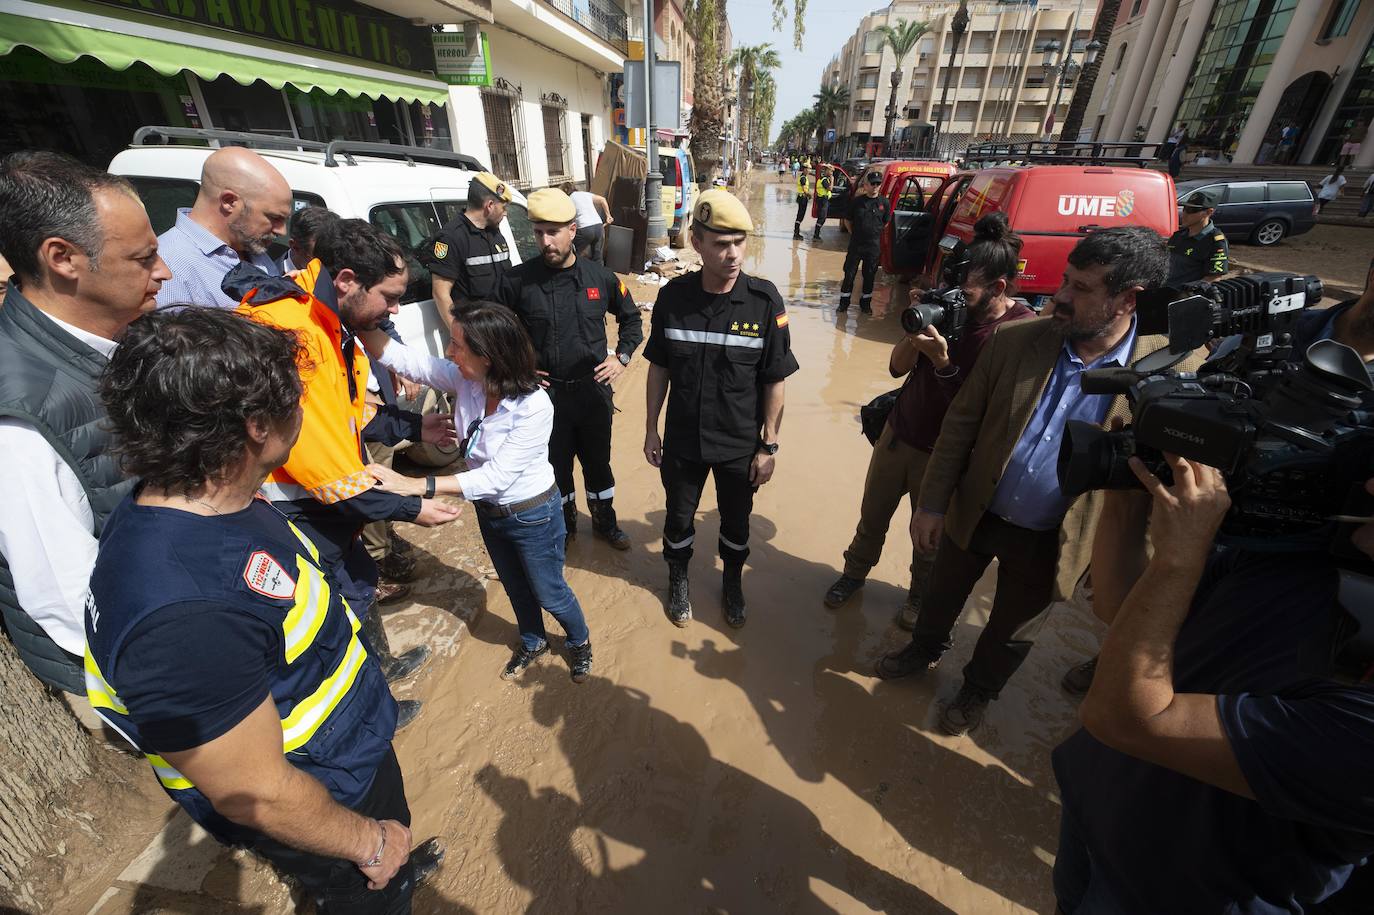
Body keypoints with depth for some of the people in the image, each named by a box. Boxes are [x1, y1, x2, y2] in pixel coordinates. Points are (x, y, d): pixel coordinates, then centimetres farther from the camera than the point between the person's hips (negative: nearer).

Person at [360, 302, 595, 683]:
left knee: (550, 594, 17)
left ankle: (579, 642, 48)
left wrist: (414, 485, -38)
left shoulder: (534, 408, -34)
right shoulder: (464, 380, -16)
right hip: (489, 511, 6)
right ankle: (533, 642, 56)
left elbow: (497, 477, -34)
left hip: (531, 514, -6)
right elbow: (397, 355, -11)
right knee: (515, 588, 28)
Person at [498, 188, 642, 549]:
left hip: (593, 389, 1)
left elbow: (631, 319, 13)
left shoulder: (600, 277, -3)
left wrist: (622, 356, 1)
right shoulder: (518, 280, -8)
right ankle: (564, 526, 39)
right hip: (545, 393, -1)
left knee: (598, 461, 16)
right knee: (556, 465, 15)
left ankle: (605, 522, 38)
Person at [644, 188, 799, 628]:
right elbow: (659, 369, 0)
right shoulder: (672, 296, -10)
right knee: (679, 518, 20)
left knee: (736, 522, 19)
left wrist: (769, 446, -6)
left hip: (741, 444, -1)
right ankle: (678, 580, 49)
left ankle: (732, 582, 49)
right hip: (682, 440, 1)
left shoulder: (765, 301, -15)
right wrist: (652, 429, 3)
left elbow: (775, 381, -8)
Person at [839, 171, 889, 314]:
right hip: (855, 243, -1)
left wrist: (875, 234, 9)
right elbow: (849, 220, 8)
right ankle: (844, 303, 12)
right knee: (849, 273, 2)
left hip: (873, 246, 1)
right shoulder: (857, 201, -3)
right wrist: (854, 234, 6)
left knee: (869, 275, 8)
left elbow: (886, 222, 11)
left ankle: (865, 303, 20)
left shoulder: (884, 202, -1)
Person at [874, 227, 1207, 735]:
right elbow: (961, 423, -8)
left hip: (1050, 542, -1)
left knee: (1010, 633, 22)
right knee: (942, 595, 25)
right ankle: (924, 649, 55)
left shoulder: (1174, 369, -17)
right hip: (973, 515, 2)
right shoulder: (1015, 339, -13)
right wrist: (932, 503, -8)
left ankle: (977, 691, 51)